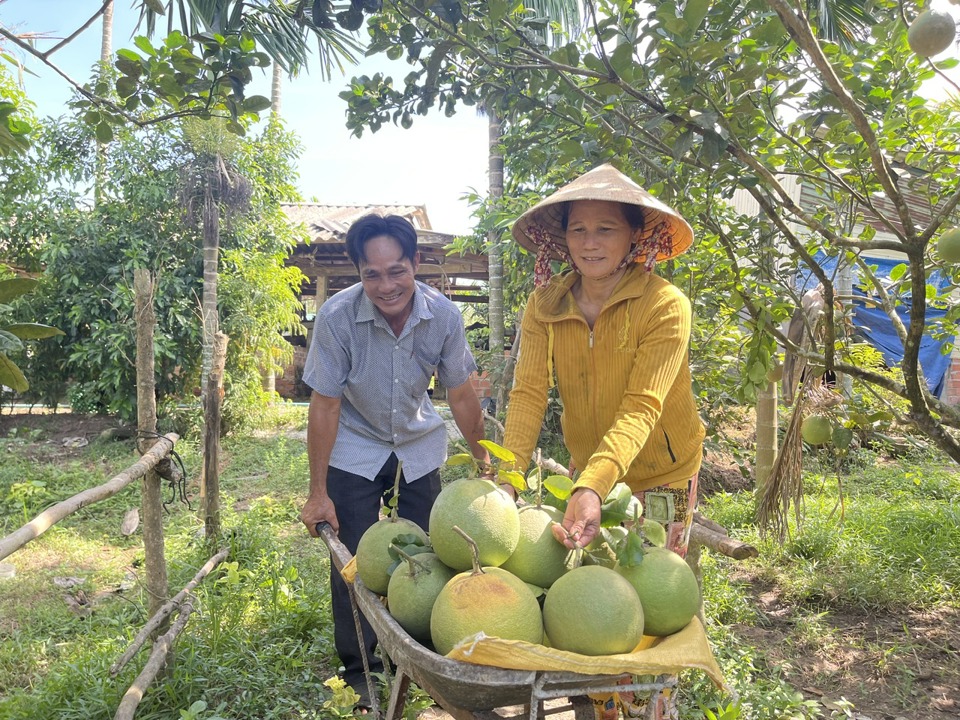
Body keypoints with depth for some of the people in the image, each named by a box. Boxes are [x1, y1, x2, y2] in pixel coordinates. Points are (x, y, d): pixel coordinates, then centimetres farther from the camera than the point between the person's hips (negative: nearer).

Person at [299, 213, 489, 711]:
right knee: (354, 559, 0)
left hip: (419, 447, 2)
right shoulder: (337, 316, -26)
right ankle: (358, 669, 21)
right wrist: (318, 493, -13)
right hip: (355, 451, -2)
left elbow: (461, 395, -6)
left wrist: (485, 460, 3)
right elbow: (325, 405, -18)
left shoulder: (444, 315, -19)